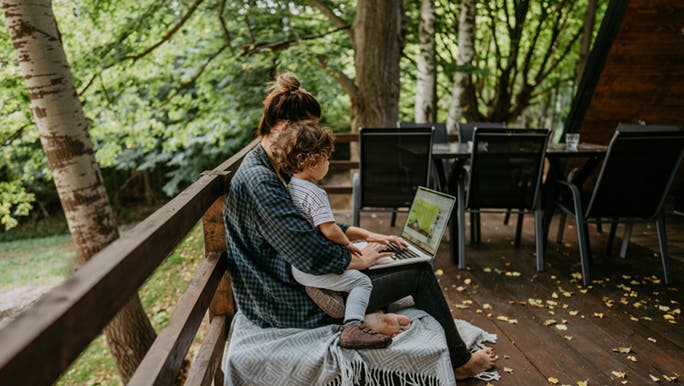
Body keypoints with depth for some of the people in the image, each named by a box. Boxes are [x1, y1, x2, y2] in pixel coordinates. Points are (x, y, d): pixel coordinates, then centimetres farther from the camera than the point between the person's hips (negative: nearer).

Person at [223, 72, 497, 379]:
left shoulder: (273, 170, 7)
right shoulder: (258, 181, -25)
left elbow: (317, 224, 16)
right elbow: (312, 255, -30)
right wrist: (360, 259, -12)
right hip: (297, 304, -10)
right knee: (420, 273, -1)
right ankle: (459, 362, 20)